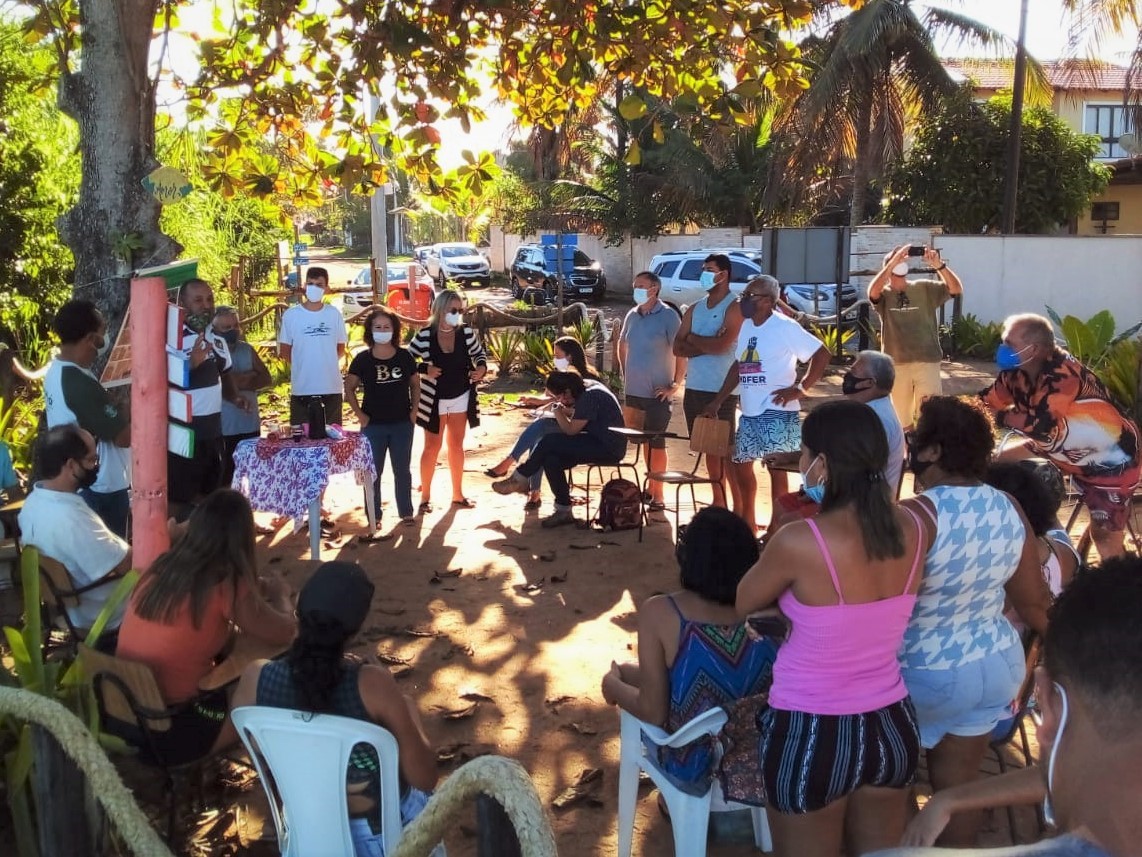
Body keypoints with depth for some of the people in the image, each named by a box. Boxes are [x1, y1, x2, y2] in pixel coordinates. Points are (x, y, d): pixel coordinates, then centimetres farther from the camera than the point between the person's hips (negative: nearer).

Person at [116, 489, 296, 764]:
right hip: (170, 730, -7)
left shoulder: (162, 567, 2)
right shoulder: (226, 584, -17)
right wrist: (280, 594, 14)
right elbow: (284, 633, -5)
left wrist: (254, 590, 20)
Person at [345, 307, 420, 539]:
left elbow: (415, 384, 10)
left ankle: (406, 512, 23)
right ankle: (374, 518, 13)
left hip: (402, 424, 1)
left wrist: (414, 410, 0)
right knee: (373, 472, 5)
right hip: (373, 425, -1)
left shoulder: (404, 356, -1)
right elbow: (349, 388, 1)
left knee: (402, 470, 11)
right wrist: (360, 414, -6)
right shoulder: (363, 359, -6)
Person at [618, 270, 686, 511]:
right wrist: (624, 375, 14)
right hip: (633, 391, 6)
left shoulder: (668, 316, -11)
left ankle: (657, 494, 8)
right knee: (643, 441, 14)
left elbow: (682, 352, -13)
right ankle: (649, 487, 26)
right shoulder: (632, 315, 7)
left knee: (656, 442, 0)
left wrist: (675, 386, -14)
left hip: (657, 392, -6)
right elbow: (622, 345, 22)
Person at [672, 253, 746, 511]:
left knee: (727, 449, -6)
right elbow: (678, 348, 6)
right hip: (694, 388, 7)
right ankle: (718, 503, 24)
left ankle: (739, 508, -2)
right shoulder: (694, 309, 14)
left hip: (722, 390, -7)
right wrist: (707, 344, -9)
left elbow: (722, 345, -19)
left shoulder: (734, 308, -6)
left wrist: (694, 339, -2)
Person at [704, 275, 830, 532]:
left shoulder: (785, 327, -11)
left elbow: (821, 355, -12)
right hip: (749, 413, 8)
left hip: (777, 413, -8)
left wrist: (800, 389, -16)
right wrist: (718, 401, 17)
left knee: (776, 469, -2)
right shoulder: (746, 326, 11)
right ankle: (748, 521, 31)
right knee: (741, 463, 15)